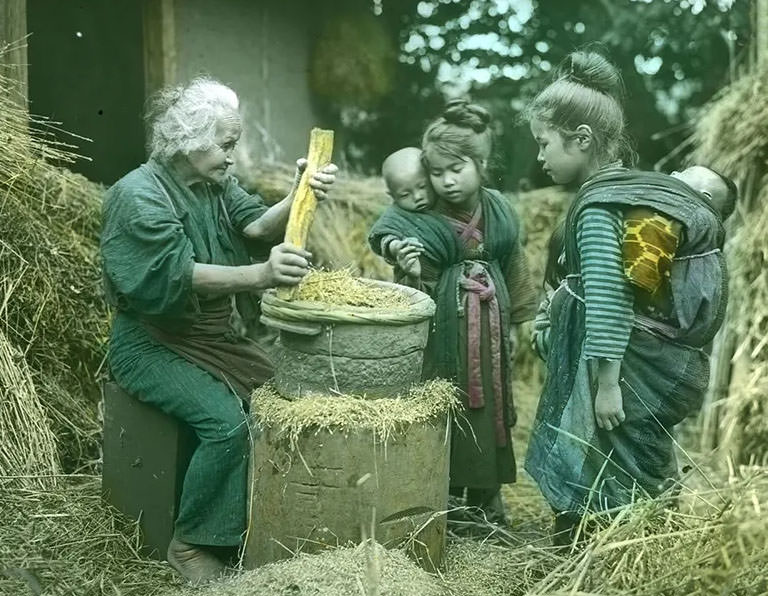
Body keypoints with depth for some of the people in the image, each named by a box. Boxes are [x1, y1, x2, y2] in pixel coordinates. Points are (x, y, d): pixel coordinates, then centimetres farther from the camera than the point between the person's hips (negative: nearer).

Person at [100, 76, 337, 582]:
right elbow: (176, 274, -29)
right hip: (153, 342, -7)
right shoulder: (140, 195, -16)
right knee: (226, 422, -26)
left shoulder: (216, 183, 7)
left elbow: (258, 224, -11)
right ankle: (191, 543, -8)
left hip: (216, 334, 7)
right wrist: (261, 275, -43)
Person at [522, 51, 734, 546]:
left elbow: (607, 300, -23)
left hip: (628, 368, -10)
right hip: (657, 360, 10)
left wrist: (607, 384, -20)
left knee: (596, 485, 2)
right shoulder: (633, 186, 8)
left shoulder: (597, 205, -20)